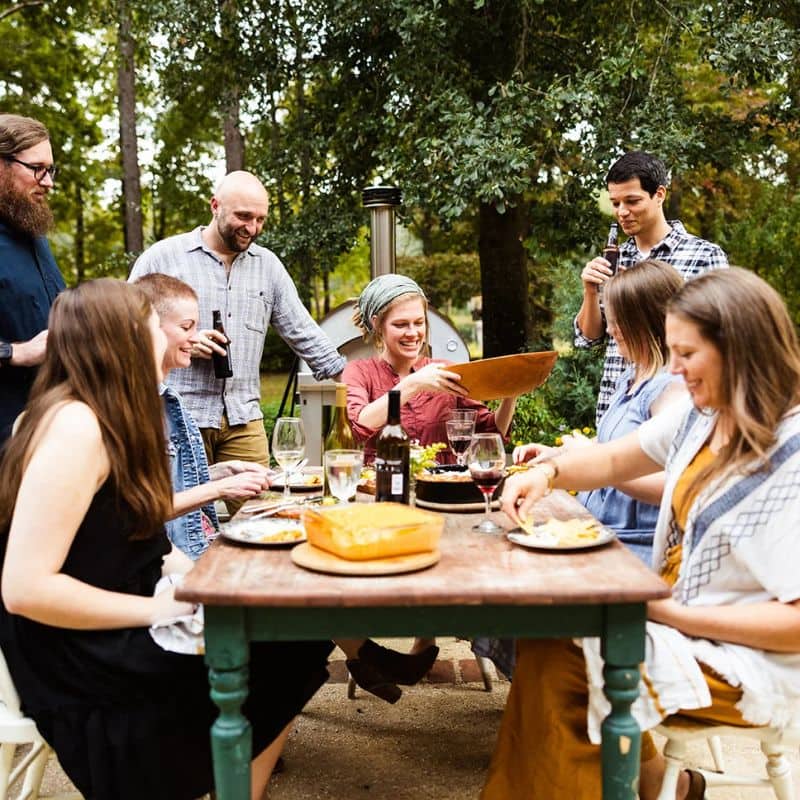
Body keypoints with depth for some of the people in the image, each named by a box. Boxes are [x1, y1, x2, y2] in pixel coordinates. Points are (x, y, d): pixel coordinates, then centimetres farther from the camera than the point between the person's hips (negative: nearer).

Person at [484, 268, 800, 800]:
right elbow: (615, 460, 14)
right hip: (680, 619, 8)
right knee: (544, 633, -4)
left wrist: (671, 613, -20)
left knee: (559, 666, -17)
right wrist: (549, 472, -6)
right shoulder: (704, 418, 2)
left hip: (748, 663, -8)